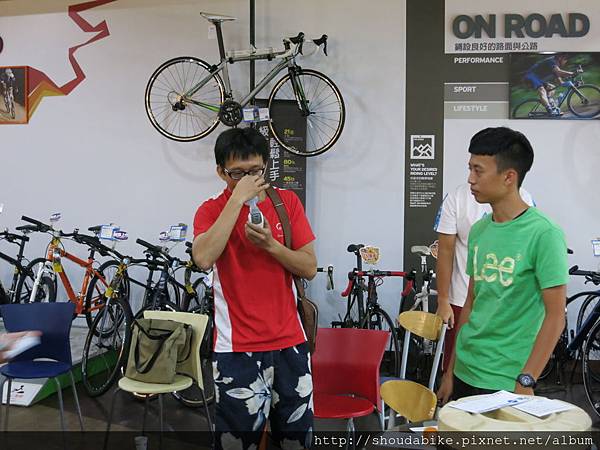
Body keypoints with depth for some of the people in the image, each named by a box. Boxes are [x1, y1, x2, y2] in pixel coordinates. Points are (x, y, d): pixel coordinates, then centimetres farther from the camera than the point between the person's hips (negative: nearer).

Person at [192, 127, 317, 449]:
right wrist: (238, 199, -22)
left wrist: (269, 244, -17)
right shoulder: (212, 210, -3)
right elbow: (203, 258, -25)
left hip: (290, 342, 3)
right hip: (238, 348, -3)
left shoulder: (287, 202, 4)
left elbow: (309, 268, 0)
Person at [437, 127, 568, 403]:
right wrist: (451, 370, 13)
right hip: (464, 372, 6)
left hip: (504, 383, -6)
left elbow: (555, 316, -14)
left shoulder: (544, 234, -14)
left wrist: (525, 382, -16)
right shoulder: (479, 231, 6)